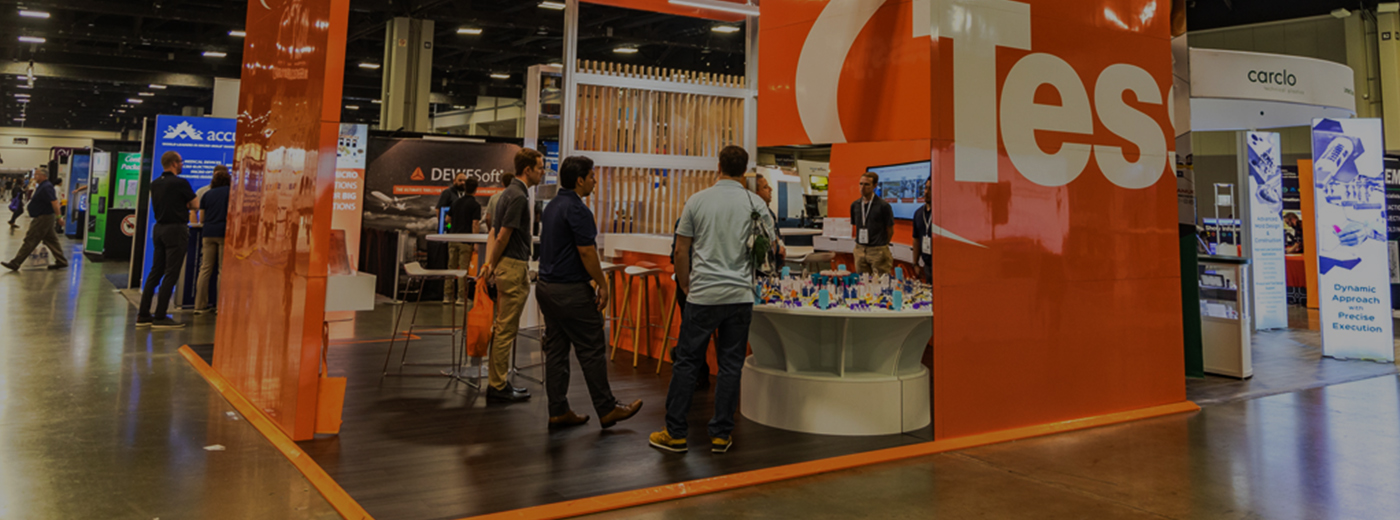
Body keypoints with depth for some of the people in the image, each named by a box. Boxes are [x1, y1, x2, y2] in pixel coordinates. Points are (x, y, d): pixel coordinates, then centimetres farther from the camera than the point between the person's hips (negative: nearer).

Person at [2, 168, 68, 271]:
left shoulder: (46, 187, -18)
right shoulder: (42, 186, 16)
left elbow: (54, 202, -25)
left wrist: (58, 217, -28)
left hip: (43, 218, -11)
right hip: (45, 217, 11)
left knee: (30, 241, -6)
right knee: (51, 240, 11)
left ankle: (15, 263, -2)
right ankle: (61, 261, 12)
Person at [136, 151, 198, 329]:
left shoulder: (155, 184, 11)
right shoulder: (180, 183, -11)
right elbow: (195, 205, -5)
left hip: (159, 228, 8)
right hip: (176, 229, -8)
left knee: (155, 272, 11)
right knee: (171, 274, -4)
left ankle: (143, 315, 12)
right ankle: (160, 317, -5)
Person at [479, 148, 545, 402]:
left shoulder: (510, 193, 15)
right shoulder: (518, 196, -17)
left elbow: (494, 233, 13)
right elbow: (502, 236, -18)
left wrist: (490, 262, 4)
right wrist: (493, 265, -4)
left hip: (507, 266, 10)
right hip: (514, 267, -10)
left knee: (504, 328, 14)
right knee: (506, 329, -3)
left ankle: (499, 383, 21)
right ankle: (498, 387, 4)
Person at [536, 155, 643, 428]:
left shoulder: (552, 206, 14)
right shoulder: (577, 209, -16)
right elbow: (586, 251, -20)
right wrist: (602, 284, -11)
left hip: (546, 286, 10)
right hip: (571, 290, -10)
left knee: (555, 349, 10)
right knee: (592, 350, 0)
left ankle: (558, 411, 14)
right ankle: (607, 410, 8)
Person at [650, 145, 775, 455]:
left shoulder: (697, 201, 0)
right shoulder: (755, 203, 1)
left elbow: (681, 249, 3)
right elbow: (770, 244, 8)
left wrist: (684, 284, 16)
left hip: (703, 294, -1)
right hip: (740, 295, 1)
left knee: (686, 362, 6)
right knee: (730, 365, 7)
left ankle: (676, 433, 11)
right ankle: (721, 434, 12)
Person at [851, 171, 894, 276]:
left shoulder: (883, 205, -8)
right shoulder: (855, 205, 7)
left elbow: (890, 231, -1)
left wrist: (880, 245, 6)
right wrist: (860, 243, 9)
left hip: (878, 251, -5)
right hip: (860, 250, 5)